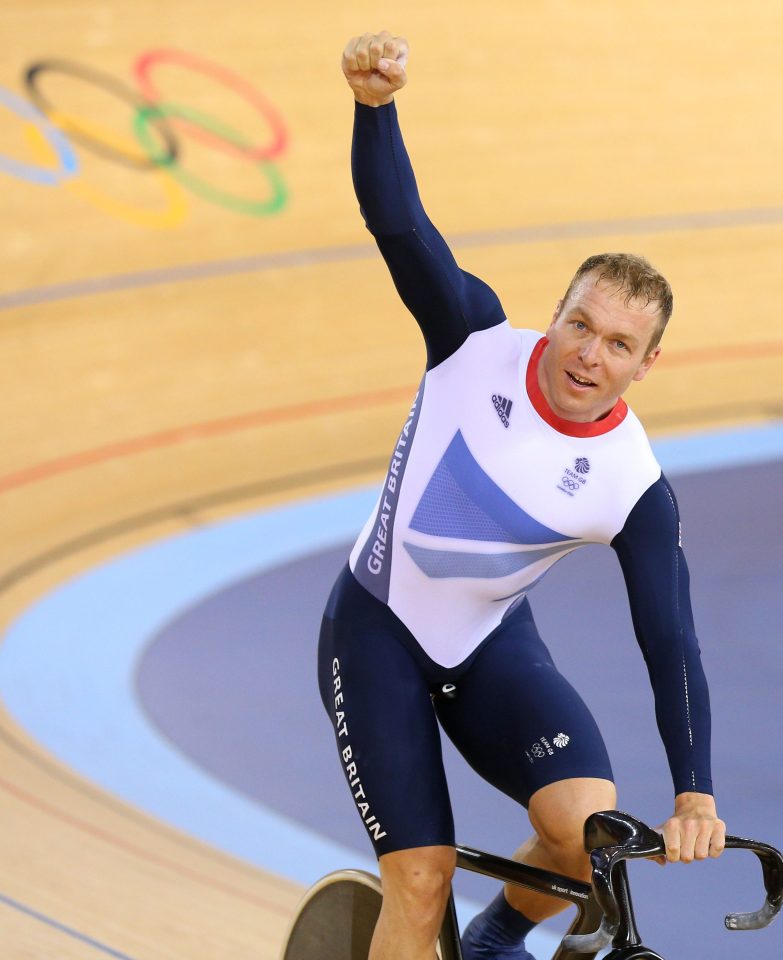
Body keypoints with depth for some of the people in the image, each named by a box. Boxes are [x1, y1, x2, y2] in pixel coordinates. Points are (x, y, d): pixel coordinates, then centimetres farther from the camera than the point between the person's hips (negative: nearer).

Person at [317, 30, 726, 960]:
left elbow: (669, 643, -18)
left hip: (491, 645, 1)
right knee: (421, 880, -12)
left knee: (591, 830, -20)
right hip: (378, 630, -1)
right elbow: (397, 222, -27)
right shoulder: (478, 343, -16)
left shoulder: (634, 489, -15)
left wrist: (694, 794, -28)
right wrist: (376, 104, -46)